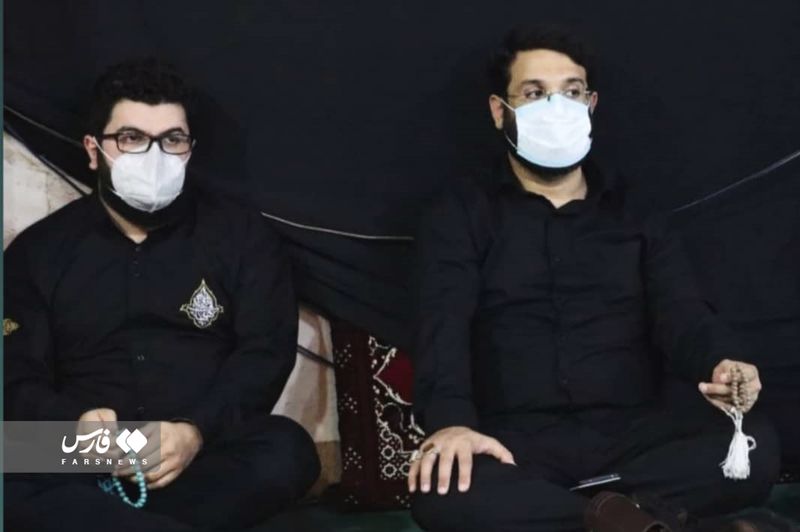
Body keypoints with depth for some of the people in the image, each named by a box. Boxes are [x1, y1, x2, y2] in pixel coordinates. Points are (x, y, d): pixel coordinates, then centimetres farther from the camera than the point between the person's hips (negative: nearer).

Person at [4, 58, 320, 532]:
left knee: (286, 452, -33)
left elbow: (267, 352, 0)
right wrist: (75, 425, -17)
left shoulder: (243, 235, 9)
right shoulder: (39, 250, 12)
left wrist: (198, 430, -18)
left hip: (210, 458, 0)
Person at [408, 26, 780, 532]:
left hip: (630, 432, 3)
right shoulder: (463, 213, 12)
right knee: (445, 489, -35)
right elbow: (445, 323, -5)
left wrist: (722, 364, -22)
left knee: (754, 443, -27)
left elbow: (682, 313, 4)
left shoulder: (637, 214, 19)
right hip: (517, 440, -2)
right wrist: (450, 419, -27)